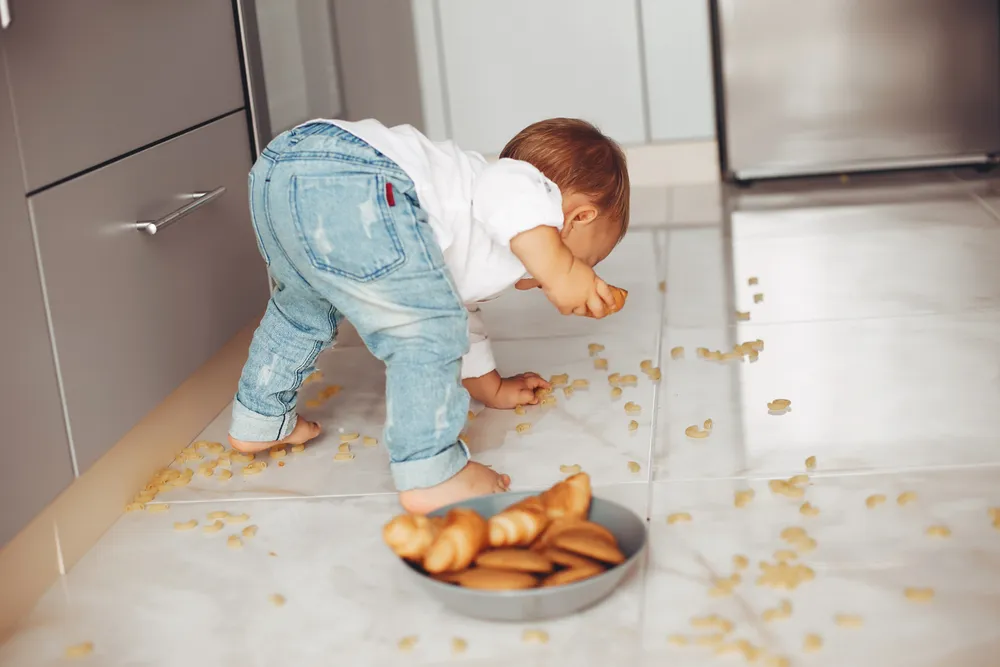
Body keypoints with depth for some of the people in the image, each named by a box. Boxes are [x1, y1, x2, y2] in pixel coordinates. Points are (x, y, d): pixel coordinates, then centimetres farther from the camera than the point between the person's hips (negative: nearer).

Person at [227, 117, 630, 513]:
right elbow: (504, 192, -17)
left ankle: (259, 422, 48)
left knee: (305, 310, 33)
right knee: (426, 331, -4)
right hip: (348, 186, -11)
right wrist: (559, 270, -18)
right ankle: (430, 477, 1)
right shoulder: (538, 193, 8)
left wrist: (492, 389, 60)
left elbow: (457, 313, 49)